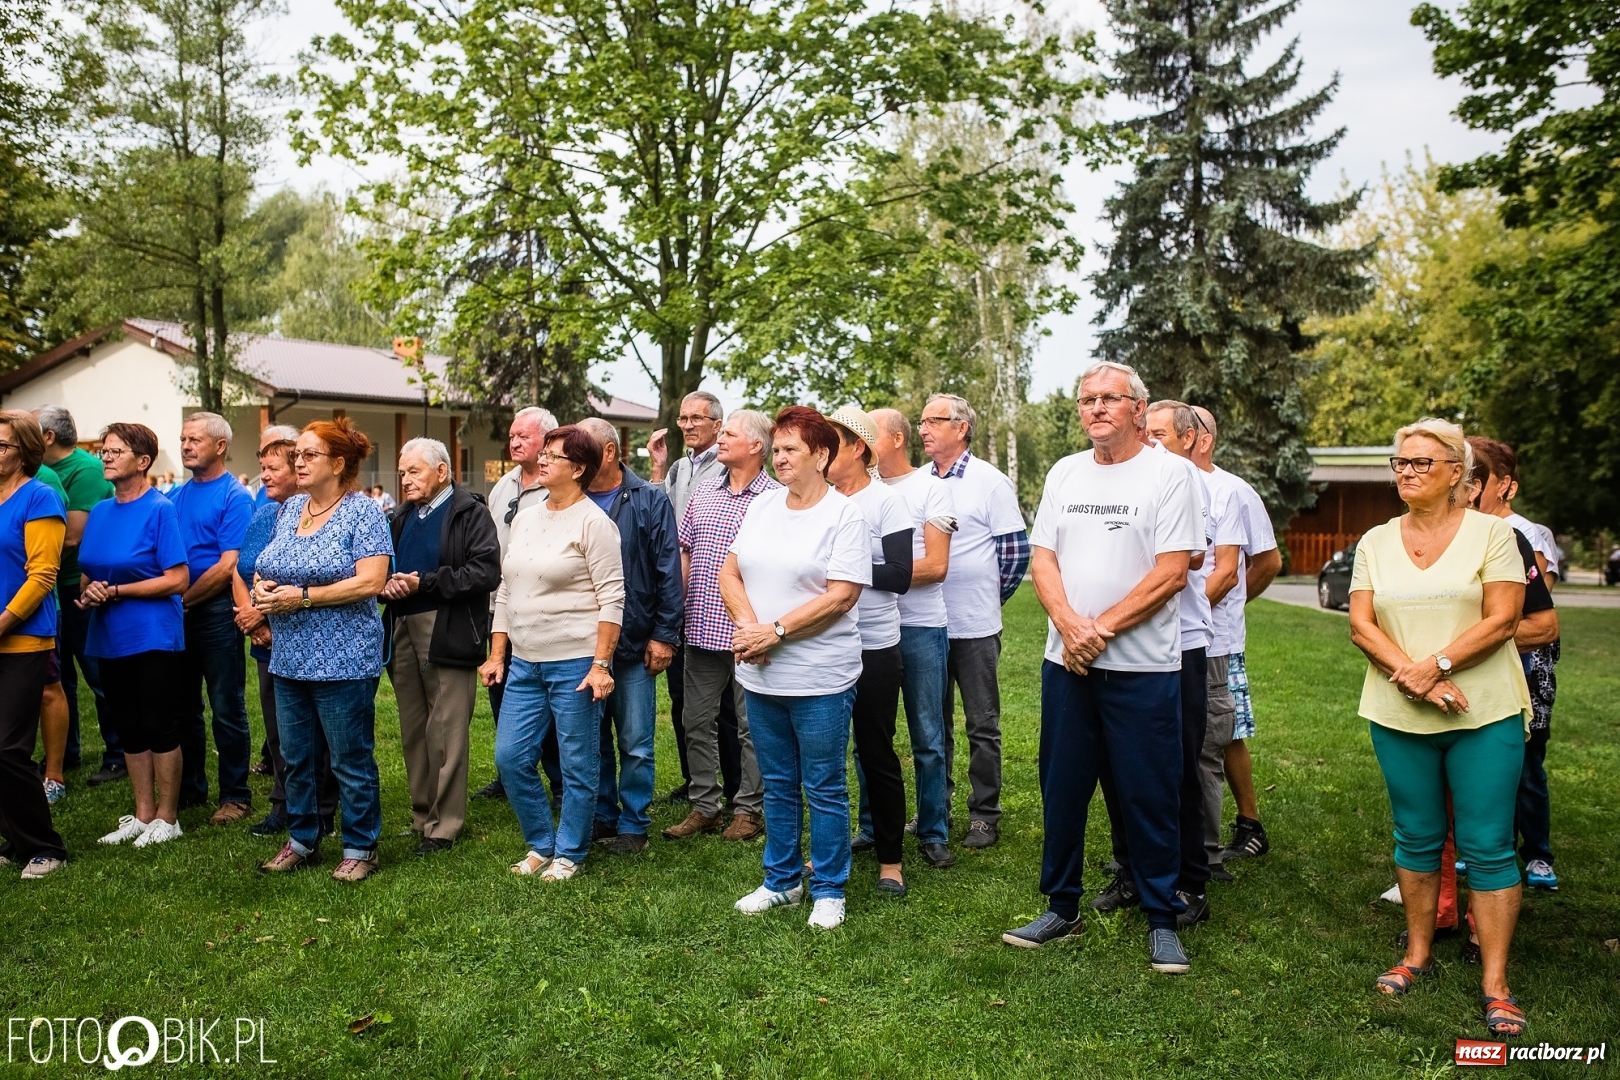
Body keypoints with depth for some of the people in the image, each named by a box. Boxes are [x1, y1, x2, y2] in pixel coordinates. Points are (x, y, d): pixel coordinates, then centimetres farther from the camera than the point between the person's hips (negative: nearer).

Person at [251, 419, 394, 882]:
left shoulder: (363, 511, -10)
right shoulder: (289, 509, 11)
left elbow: (371, 581, -19)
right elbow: (264, 567, 18)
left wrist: (303, 596, -20)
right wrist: (261, 586, -5)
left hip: (342, 660, -7)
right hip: (289, 657, 7)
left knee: (351, 760, 3)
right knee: (295, 756, 16)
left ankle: (360, 848, 17)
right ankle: (302, 840, 32)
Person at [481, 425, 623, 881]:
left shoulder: (593, 522, -9)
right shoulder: (524, 519, 12)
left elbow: (611, 598, -13)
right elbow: (505, 591, 17)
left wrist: (600, 664, -18)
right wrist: (496, 655, 13)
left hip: (576, 663, -7)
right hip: (525, 663, 7)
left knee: (578, 766, 4)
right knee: (510, 757, 7)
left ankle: (569, 854, 21)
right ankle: (541, 844, 25)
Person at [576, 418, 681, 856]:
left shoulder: (650, 500, -4)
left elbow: (669, 571, -5)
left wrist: (664, 635, -9)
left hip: (634, 644, -3)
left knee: (635, 743, 3)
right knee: (593, 738, 13)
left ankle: (633, 824, 17)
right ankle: (601, 816, 28)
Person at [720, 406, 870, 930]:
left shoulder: (844, 515, -9)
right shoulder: (762, 505, 9)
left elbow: (841, 596, -16)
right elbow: (729, 574, 8)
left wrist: (775, 631, -18)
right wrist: (748, 626, -9)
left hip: (820, 678, -6)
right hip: (760, 675, 6)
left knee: (824, 789, 6)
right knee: (778, 785, 17)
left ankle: (828, 891, 22)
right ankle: (782, 881, 32)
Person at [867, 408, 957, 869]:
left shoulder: (930, 488, -1)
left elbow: (936, 566, -9)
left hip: (920, 627, -4)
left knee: (928, 740, 4)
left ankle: (933, 833, 15)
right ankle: (872, 827, 22)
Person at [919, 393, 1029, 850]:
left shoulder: (990, 482, -6)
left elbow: (1016, 551, -4)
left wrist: (989, 596, 2)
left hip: (973, 624, -4)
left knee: (983, 725, 6)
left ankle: (985, 813, 16)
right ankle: (937, 804, 27)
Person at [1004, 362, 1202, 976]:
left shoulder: (1166, 474, -4)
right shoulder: (1064, 474, 11)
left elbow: (1172, 572, -11)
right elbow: (1043, 559, 6)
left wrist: (1102, 628, -14)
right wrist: (1070, 626, -11)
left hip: (1143, 666, -4)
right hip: (1066, 662, 5)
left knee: (1150, 796, 3)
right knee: (1062, 788, 11)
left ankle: (1162, 919, 19)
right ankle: (1061, 907, 26)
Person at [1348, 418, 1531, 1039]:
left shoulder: (1491, 533, -2)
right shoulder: (1376, 542, 7)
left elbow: (1501, 620, -9)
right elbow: (1361, 624, 0)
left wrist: (1436, 665, -19)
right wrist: (1409, 674, -15)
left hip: (1484, 714, -3)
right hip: (1397, 717, 3)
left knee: (1488, 846, 0)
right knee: (1417, 839, 12)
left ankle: (1495, 984, 8)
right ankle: (1418, 955, 26)